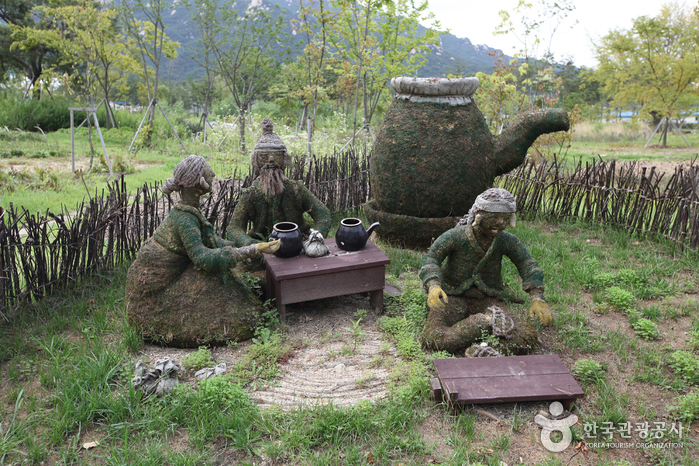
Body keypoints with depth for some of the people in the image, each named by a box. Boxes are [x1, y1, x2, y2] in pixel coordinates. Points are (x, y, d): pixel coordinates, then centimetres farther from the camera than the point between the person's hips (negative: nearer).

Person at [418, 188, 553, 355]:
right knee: (433, 337, -32)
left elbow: (528, 265, -2)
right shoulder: (455, 236, -15)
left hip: (488, 299, 2)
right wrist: (433, 286, -40)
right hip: (454, 296, -2)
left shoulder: (506, 240, -7)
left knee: (527, 337, -22)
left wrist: (537, 299, -17)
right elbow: (430, 259, -19)